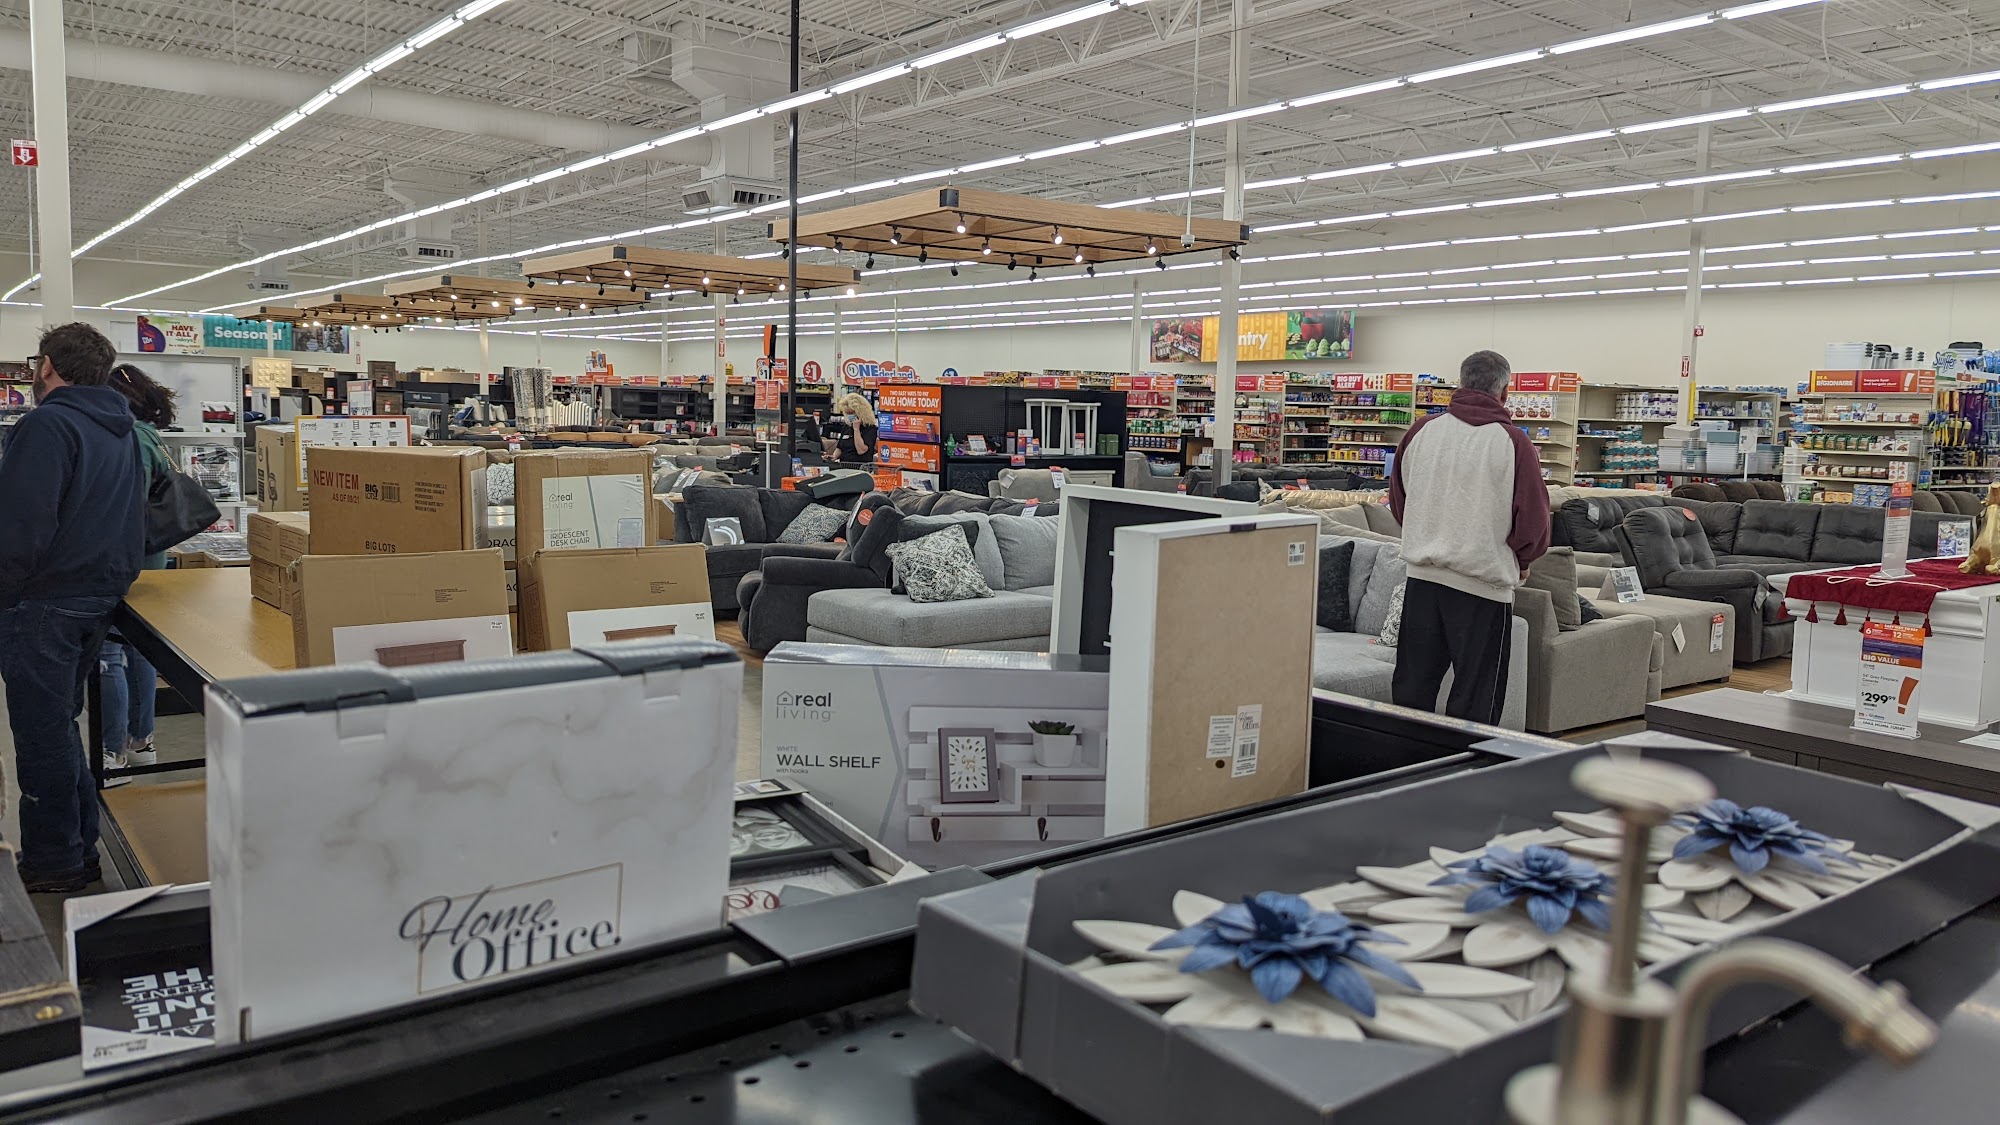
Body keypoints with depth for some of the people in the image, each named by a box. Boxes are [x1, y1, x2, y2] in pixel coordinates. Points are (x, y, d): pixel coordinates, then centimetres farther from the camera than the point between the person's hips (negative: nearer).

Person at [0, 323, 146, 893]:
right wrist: (114, 577, 16)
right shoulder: (120, 429, 11)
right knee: (60, 723, 20)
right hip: (101, 593, 8)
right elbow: (130, 519, 15)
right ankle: (81, 848, 26)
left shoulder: (47, 425, -16)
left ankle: (54, 864, 12)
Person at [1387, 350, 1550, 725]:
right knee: (1473, 700, 5)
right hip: (1483, 581, -4)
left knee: (1411, 690, 13)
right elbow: (1533, 514, -8)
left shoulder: (1421, 432, 3)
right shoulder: (1511, 441, -10)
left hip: (1422, 574, 4)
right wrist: (1523, 558, 12)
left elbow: (1398, 500, 14)